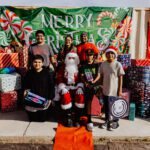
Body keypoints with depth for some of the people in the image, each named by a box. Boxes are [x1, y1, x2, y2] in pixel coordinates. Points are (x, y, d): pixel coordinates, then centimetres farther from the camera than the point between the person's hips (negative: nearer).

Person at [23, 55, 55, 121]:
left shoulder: (48, 73, -7)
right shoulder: (29, 73, 2)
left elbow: (51, 86, -5)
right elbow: (25, 84, 16)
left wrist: (50, 98, -8)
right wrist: (25, 90, -4)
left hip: (44, 98, -3)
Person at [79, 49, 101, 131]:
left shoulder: (96, 65, 6)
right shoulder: (83, 66, 9)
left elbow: (98, 75, 1)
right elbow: (82, 76, 5)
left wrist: (93, 81, -16)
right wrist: (85, 83, -13)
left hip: (96, 84, 0)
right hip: (87, 86, 0)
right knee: (88, 102, -2)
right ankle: (89, 121, 3)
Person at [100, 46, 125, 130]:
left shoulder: (118, 64, -10)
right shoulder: (103, 64, 0)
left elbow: (120, 78, -7)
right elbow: (102, 76, 7)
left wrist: (120, 90, -9)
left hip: (115, 90, -3)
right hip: (106, 90, 4)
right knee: (106, 106, 15)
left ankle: (115, 122, 27)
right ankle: (107, 121, 32)